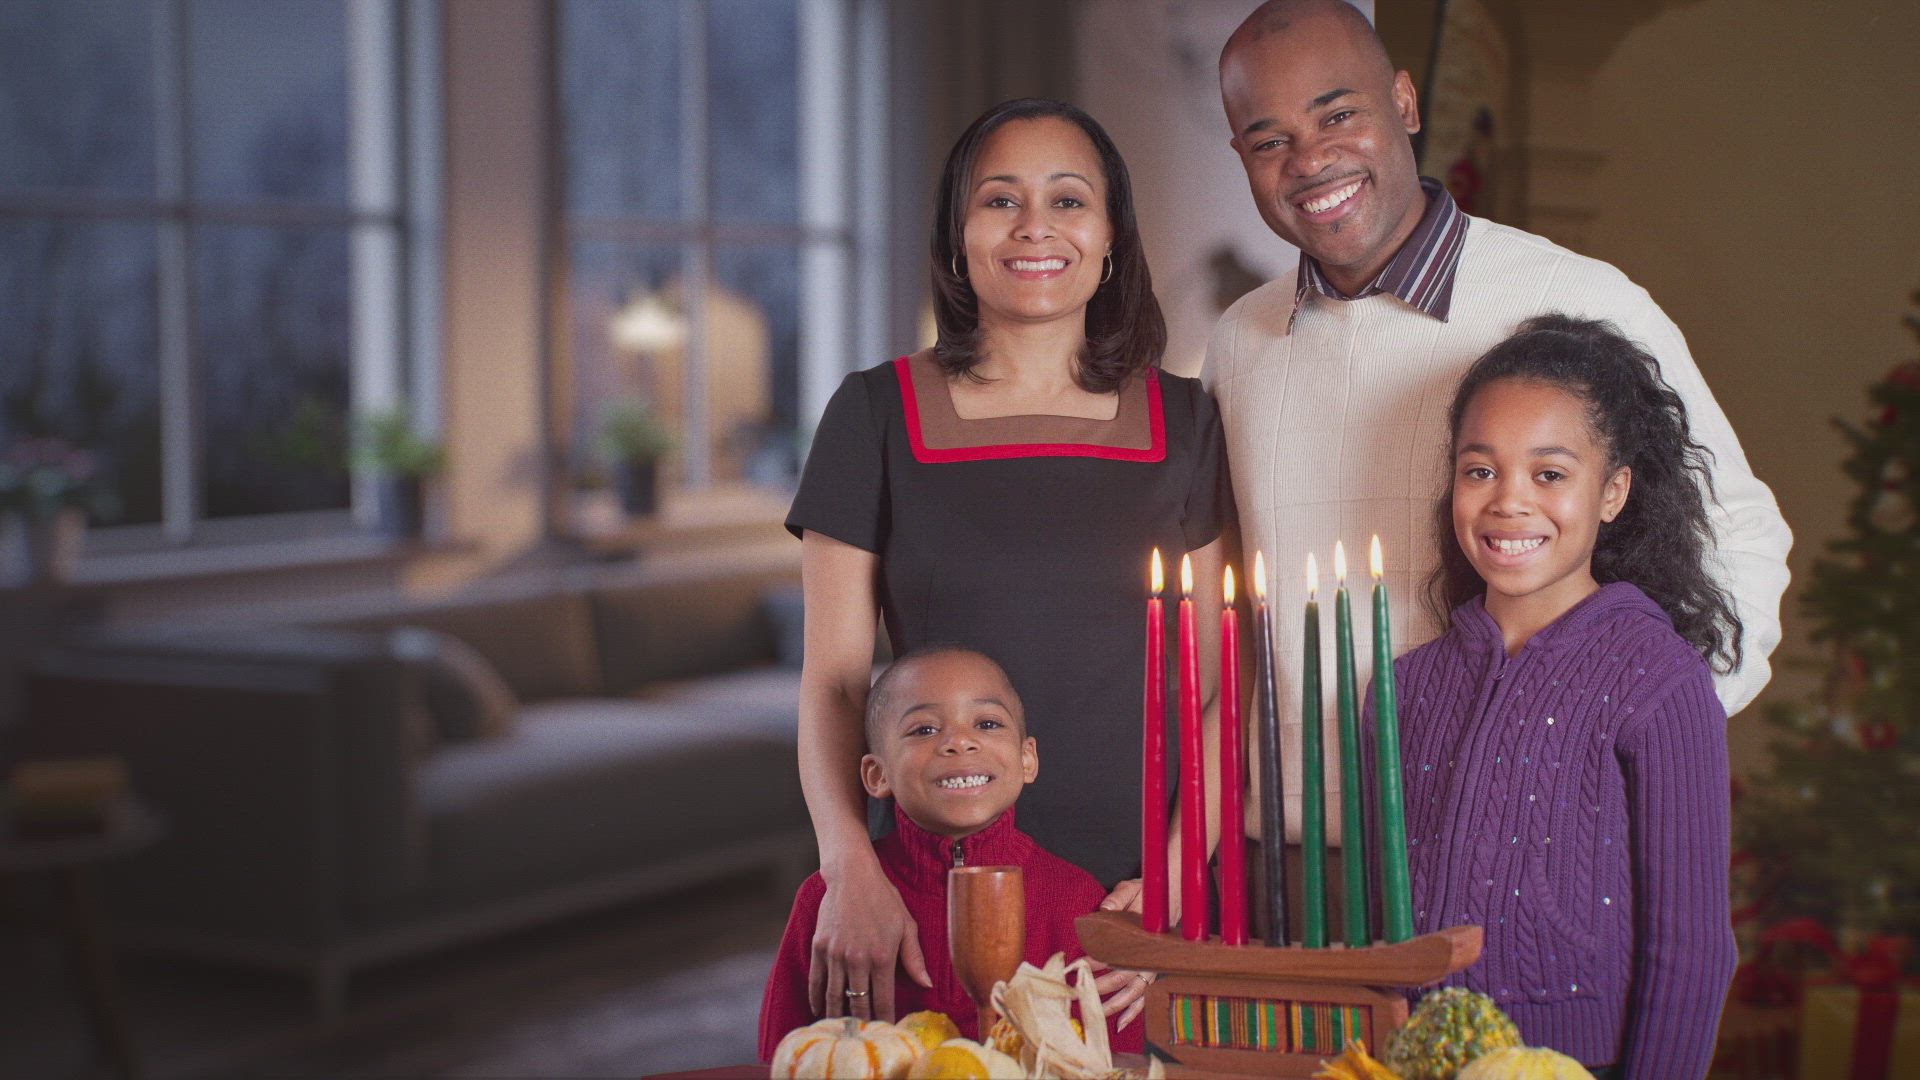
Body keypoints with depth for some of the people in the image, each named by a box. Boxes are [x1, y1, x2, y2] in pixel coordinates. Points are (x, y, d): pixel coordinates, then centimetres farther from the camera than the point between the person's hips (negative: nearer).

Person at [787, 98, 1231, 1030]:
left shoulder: (1182, 422, 6)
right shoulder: (876, 413, 1)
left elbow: (1211, 683, 6)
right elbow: (832, 680, -1)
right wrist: (850, 867, -16)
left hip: (1134, 894, 2)